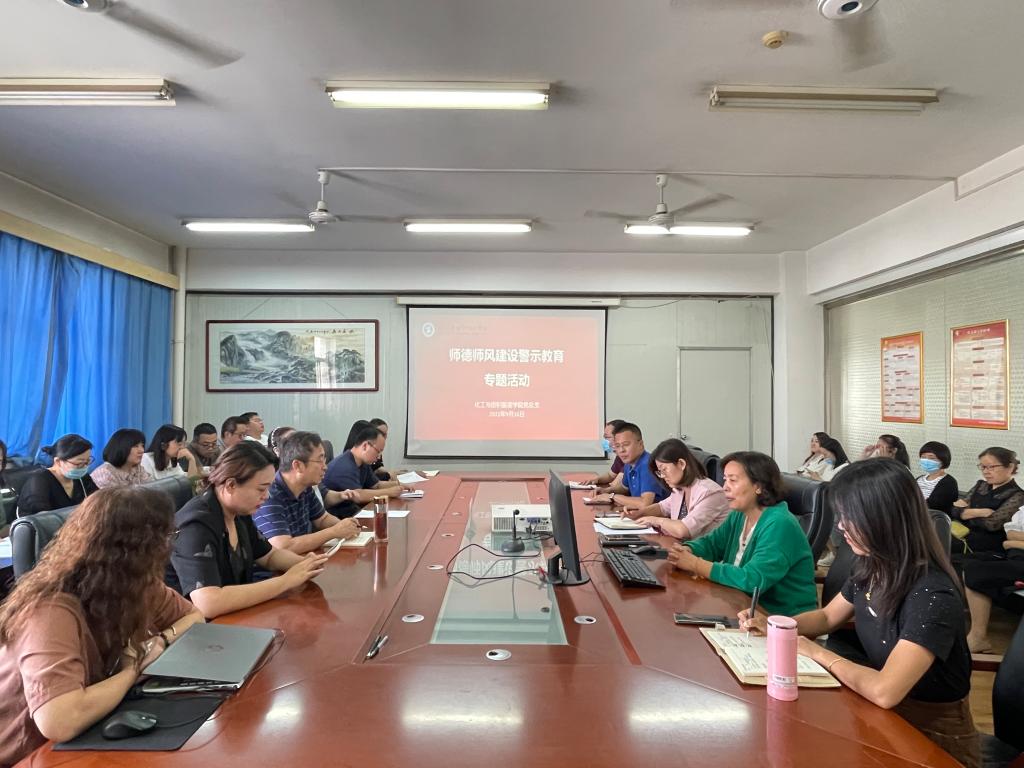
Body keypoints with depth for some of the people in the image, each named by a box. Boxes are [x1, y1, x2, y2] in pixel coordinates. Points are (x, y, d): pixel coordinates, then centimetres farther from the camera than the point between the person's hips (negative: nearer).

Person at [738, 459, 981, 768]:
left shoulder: (932, 596, -30)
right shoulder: (871, 567, -5)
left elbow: (884, 691, -36)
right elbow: (827, 617, 12)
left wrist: (819, 654, -20)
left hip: (934, 735, -6)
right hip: (888, 715, 6)